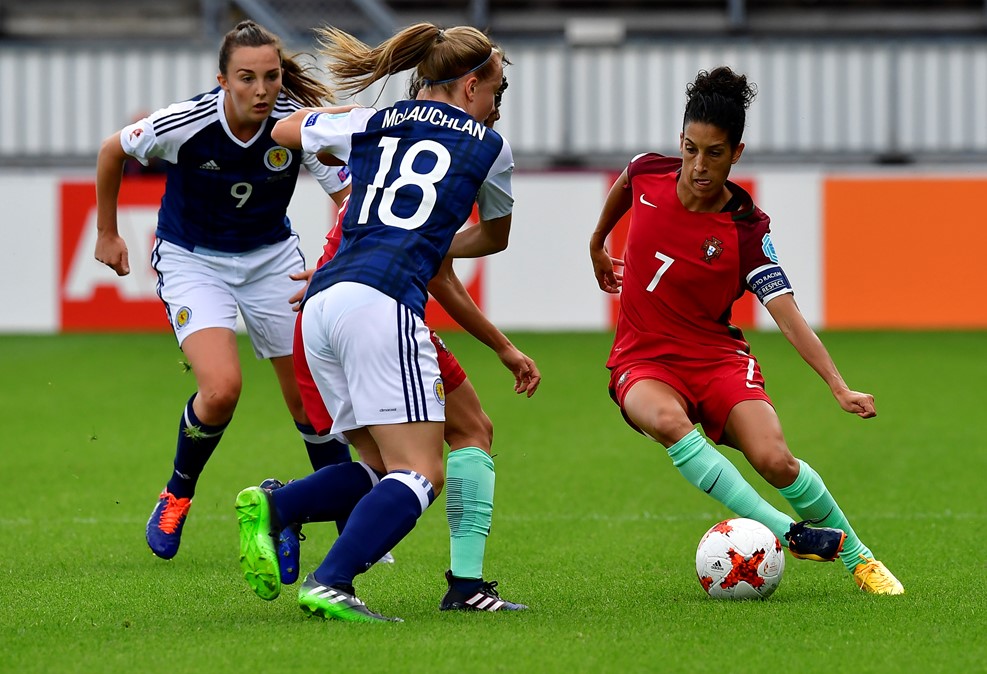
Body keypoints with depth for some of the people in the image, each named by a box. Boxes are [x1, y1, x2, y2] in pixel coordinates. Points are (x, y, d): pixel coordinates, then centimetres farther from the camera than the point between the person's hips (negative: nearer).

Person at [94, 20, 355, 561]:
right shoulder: (184, 124, -26)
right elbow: (113, 151, -6)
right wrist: (107, 233, 4)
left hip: (272, 257, 3)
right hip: (191, 260, -3)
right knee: (221, 387, -23)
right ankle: (177, 495, 5)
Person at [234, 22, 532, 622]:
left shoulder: (372, 125, 23)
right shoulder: (488, 146, 15)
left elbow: (283, 130, 42)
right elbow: (495, 237, 34)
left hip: (320, 303, 6)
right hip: (383, 303, -6)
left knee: (381, 470, 15)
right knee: (420, 475, -8)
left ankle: (272, 508, -8)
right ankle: (330, 584, -28)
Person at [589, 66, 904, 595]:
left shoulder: (746, 230, -15)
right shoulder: (648, 174, -7)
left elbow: (787, 315, -21)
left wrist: (839, 387, -33)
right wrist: (597, 246, 33)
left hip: (716, 357, -2)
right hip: (643, 360, 2)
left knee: (774, 460, -24)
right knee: (668, 421, -35)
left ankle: (857, 555, 4)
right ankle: (788, 533, -32)